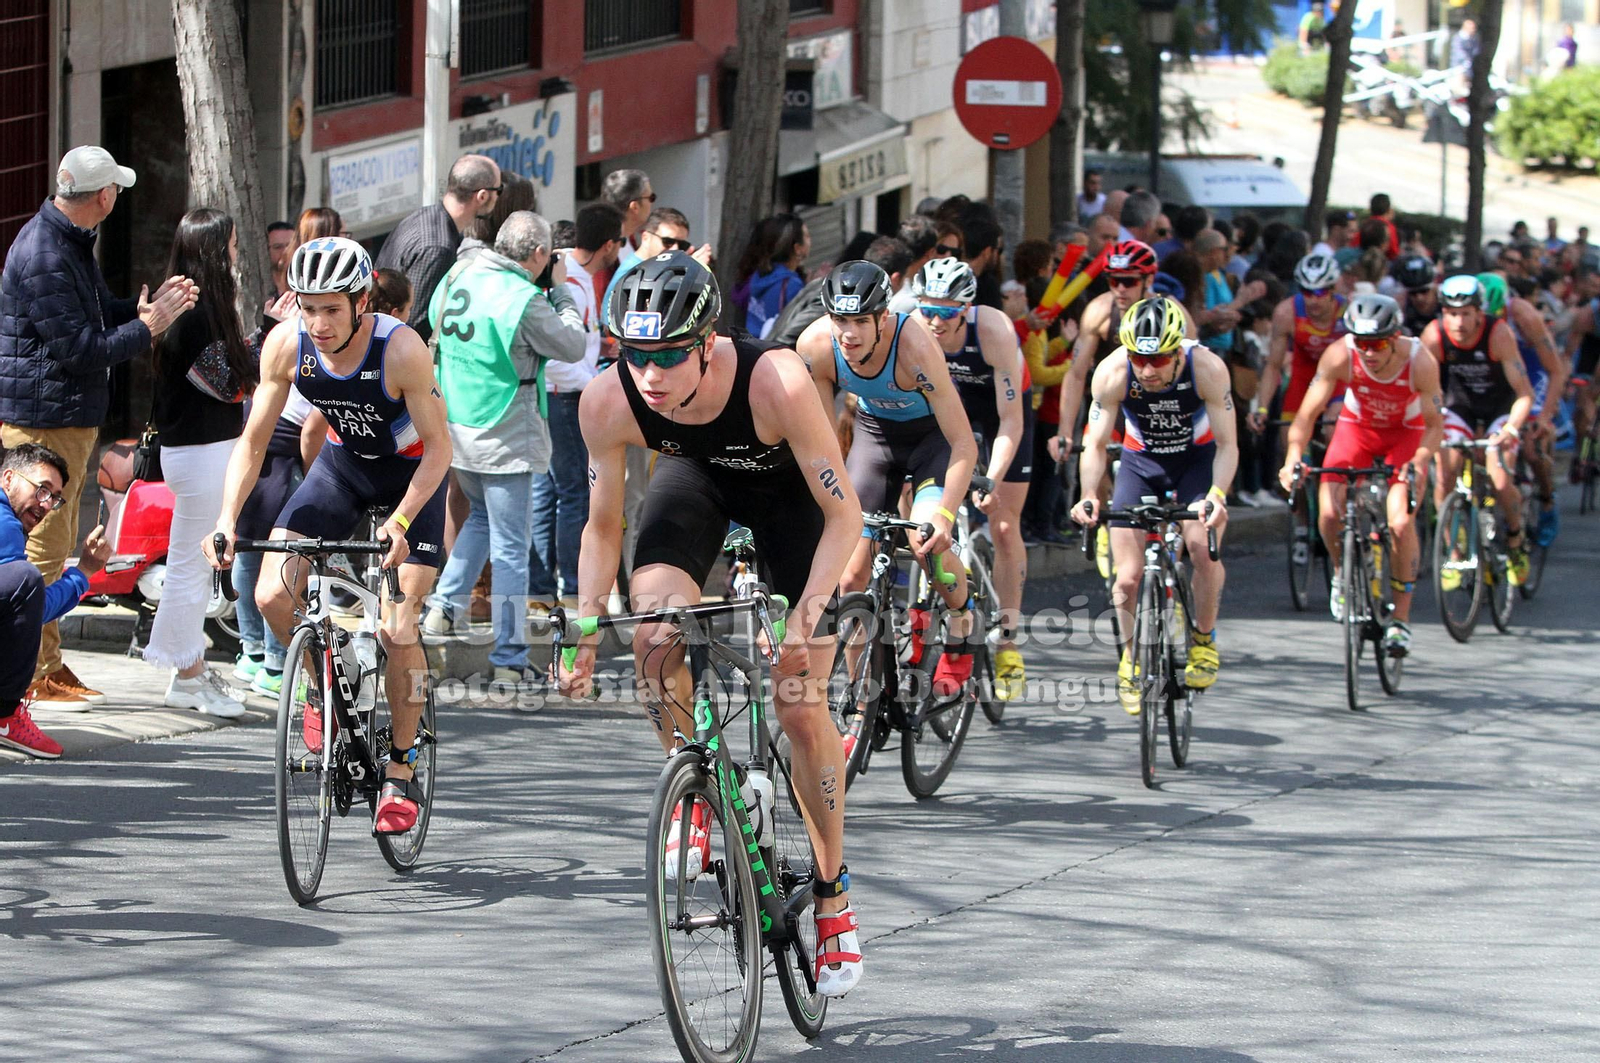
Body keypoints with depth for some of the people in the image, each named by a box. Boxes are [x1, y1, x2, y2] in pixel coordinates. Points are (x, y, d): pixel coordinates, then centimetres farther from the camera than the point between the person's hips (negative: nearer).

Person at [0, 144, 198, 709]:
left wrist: (148, 307, 6)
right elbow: (80, 350, -23)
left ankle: (49, 666, 22)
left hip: (71, 419, 11)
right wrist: (146, 328, -14)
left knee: (56, 545, 15)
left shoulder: (71, 243, 13)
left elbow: (96, 314, 22)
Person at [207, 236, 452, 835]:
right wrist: (227, 521, -25)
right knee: (272, 596, -15)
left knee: (398, 629, -11)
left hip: (411, 473, -4)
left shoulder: (400, 349, -31)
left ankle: (401, 774, 5)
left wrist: (400, 522, -36)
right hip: (343, 463, 4)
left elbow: (439, 446, -24)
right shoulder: (286, 345, -21)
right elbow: (253, 442, -12)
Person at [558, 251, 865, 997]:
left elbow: (843, 516, -31)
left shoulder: (776, 383, -40)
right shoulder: (608, 402, -31)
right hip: (695, 475, 2)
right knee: (654, 632, -27)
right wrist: (584, 632, -23)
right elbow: (603, 525, -14)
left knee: (801, 708, -7)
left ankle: (833, 895, 11)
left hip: (786, 487, -2)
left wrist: (808, 613, -43)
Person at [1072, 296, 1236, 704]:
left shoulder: (1207, 368, -30)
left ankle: (1204, 640, 1)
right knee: (1128, 578, -8)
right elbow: (1095, 444, -20)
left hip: (1198, 460, -1)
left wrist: (1217, 495, -41)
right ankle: (1131, 657, 19)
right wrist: (1088, 496, -38)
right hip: (1141, 461, 1)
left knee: (1204, 548, -24)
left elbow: (1227, 444, -24)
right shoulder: (1113, 373, -27)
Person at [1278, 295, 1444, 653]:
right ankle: (1342, 571, 18)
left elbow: (1434, 424, -23)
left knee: (1401, 522, -19)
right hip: (1356, 427, 1)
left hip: (1406, 432, -1)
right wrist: (1293, 458, -44)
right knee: (1328, 515, -16)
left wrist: (1419, 463, -41)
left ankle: (1401, 619, -5)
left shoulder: (1420, 362, -31)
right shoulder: (1340, 356, -30)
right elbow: (1307, 413, -28)